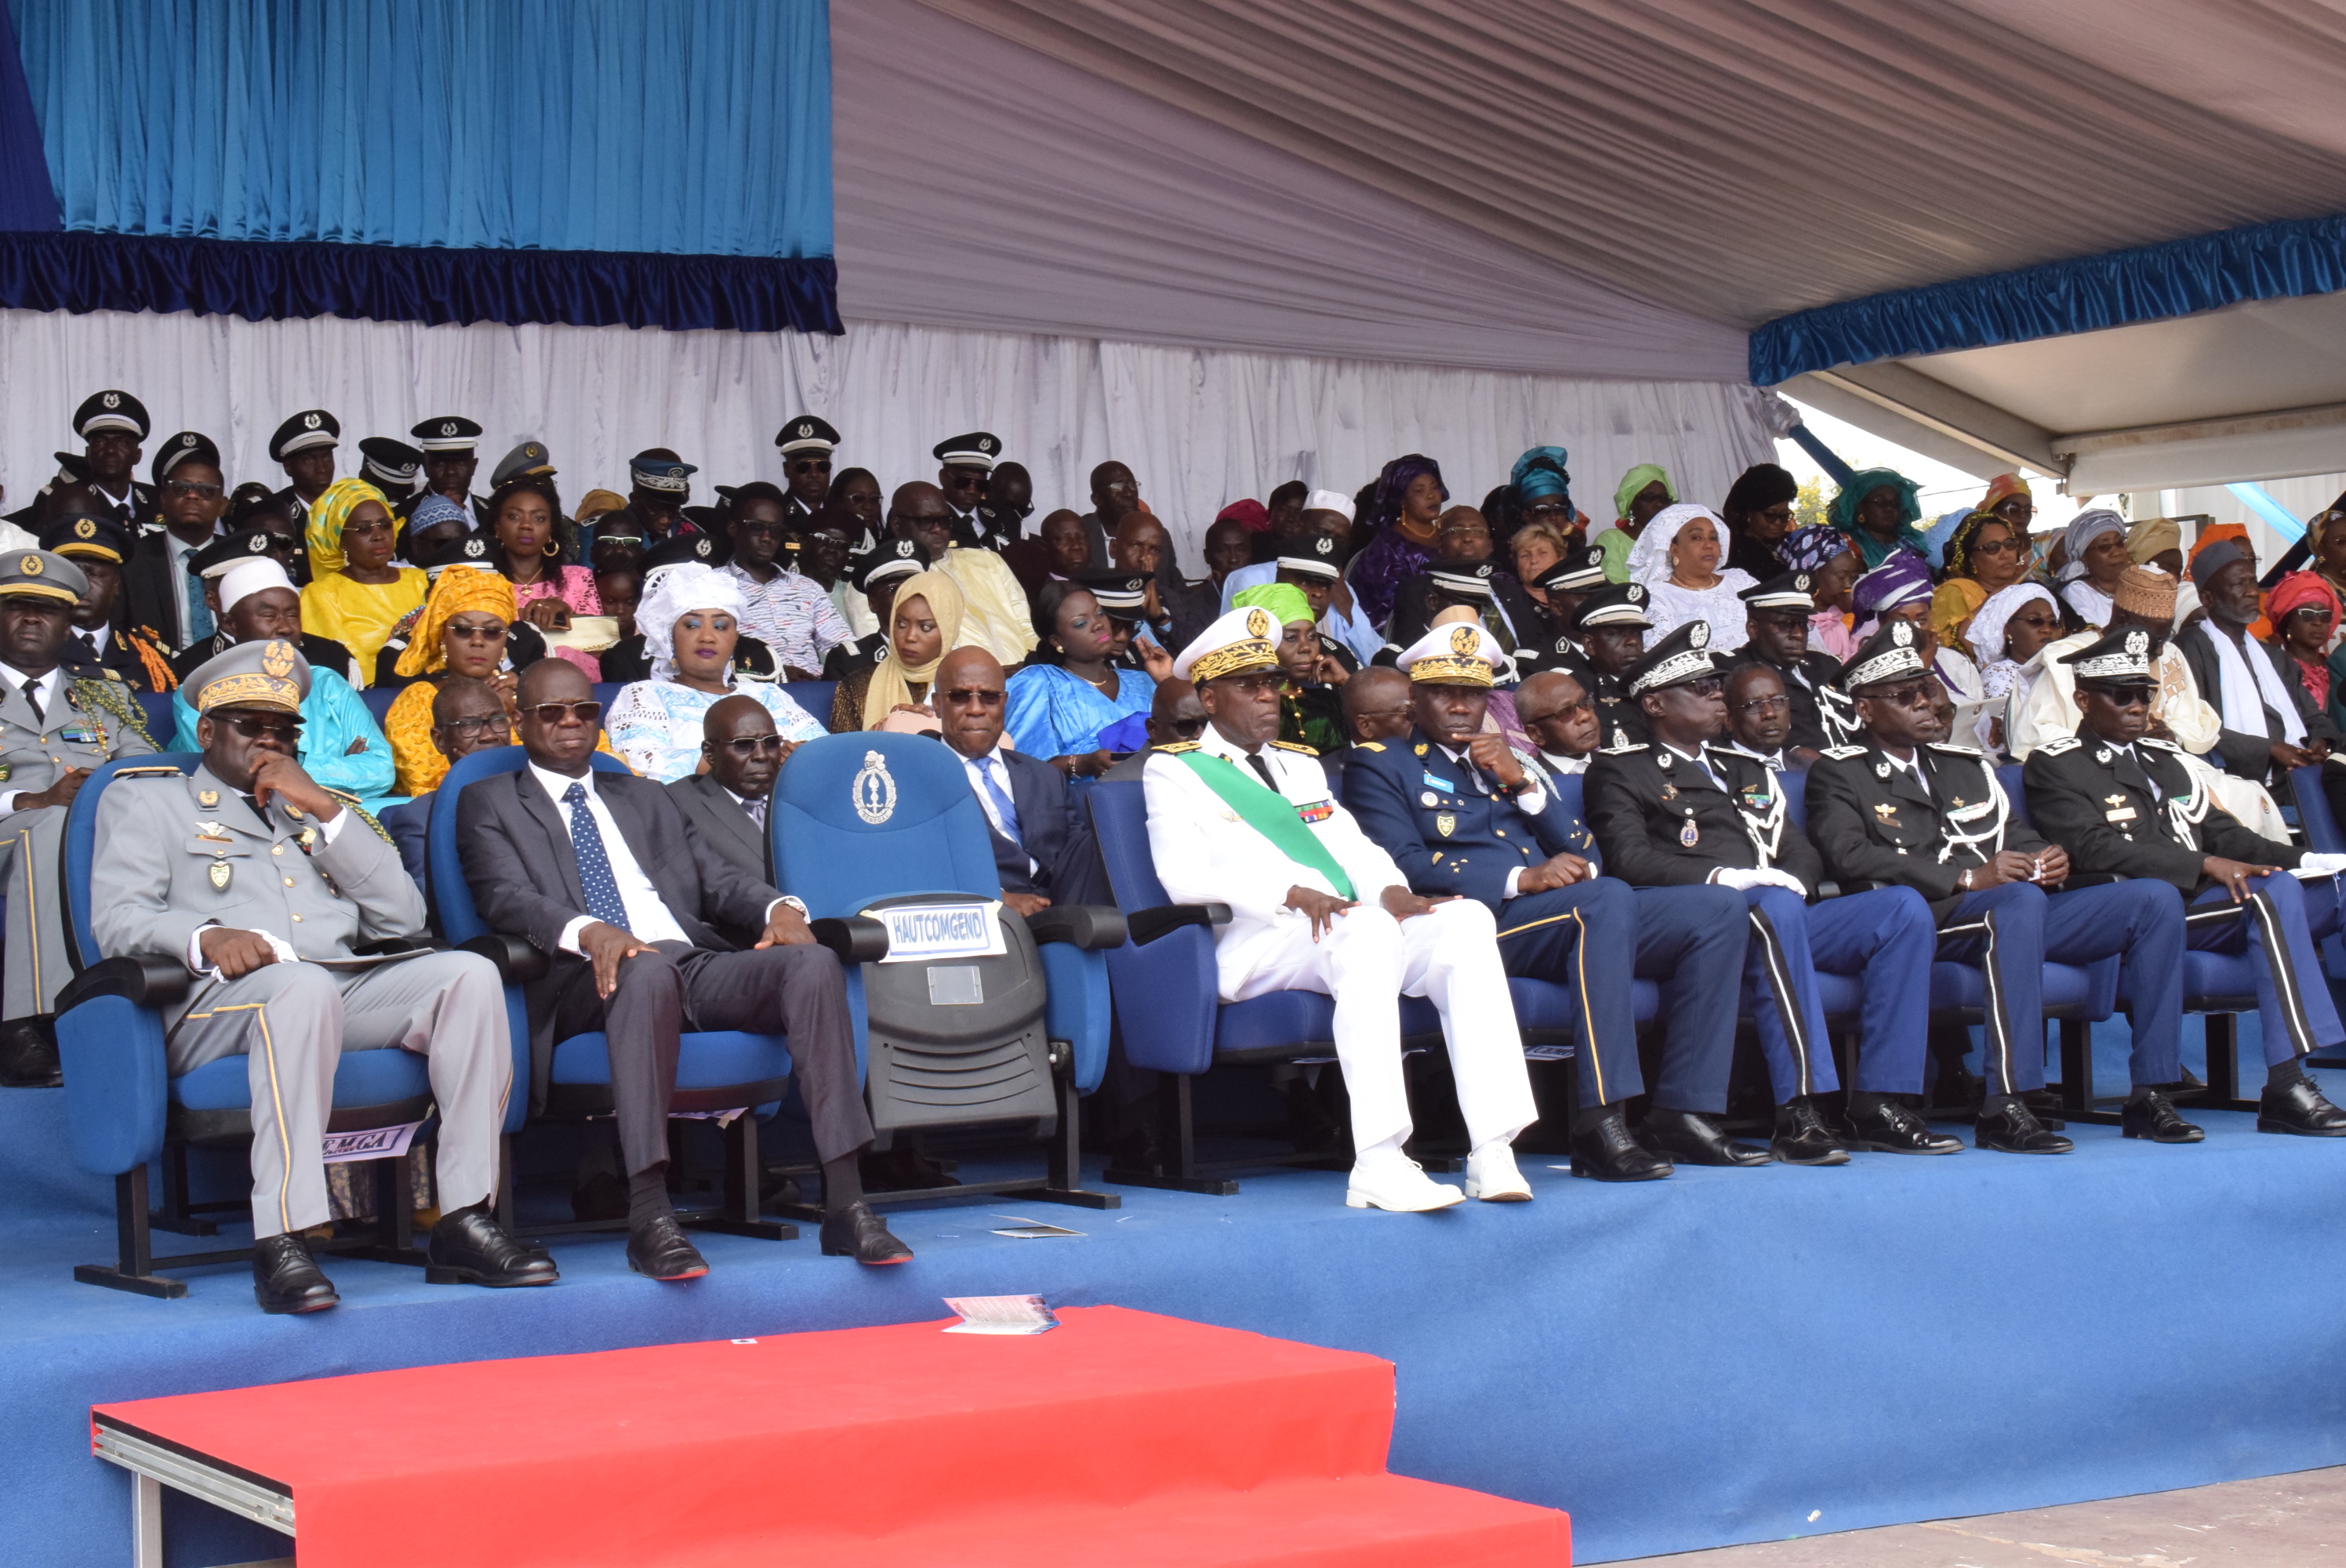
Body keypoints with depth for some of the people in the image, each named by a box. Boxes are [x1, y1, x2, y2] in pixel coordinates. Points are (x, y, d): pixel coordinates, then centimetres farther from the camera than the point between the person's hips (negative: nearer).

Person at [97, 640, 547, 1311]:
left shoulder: (327, 809, 31)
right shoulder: (143, 800, 21)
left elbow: (405, 921, 16)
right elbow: (117, 921, 3)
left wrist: (324, 810, 7)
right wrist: (205, 938, -20)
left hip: (354, 991, 4)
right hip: (222, 999, -4)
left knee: (468, 973, -24)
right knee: (303, 984, -39)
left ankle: (463, 1222, -27)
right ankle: (281, 1244, -43)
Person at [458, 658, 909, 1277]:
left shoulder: (647, 799, 32)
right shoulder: (490, 804, 18)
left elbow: (718, 879, 20)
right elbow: (504, 896, -2)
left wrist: (779, 907, -5)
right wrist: (588, 932, -24)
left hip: (696, 963, 5)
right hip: (593, 978, -4)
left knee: (813, 963, -25)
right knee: (648, 969, -41)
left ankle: (845, 1205, -31)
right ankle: (649, 1218, -45)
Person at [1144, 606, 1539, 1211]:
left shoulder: (1302, 767, 31)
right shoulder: (1174, 770, 10)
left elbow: (1357, 849, 21)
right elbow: (1185, 877, -6)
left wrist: (1389, 889, -4)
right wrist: (1290, 894, -20)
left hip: (1348, 931, 6)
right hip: (1252, 941, -6)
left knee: (1467, 921, -22)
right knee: (1365, 927, -38)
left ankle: (1492, 1153, -31)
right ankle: (1377, 1165, -44)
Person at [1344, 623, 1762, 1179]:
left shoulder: (1506, 762, 29)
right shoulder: (1380, 765, 11)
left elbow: (1584, 856, 20)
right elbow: (1404, 866, -8)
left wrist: (1523, 783, 5)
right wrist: (1522, 878, -16)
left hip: (1587, 917, 7)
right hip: (1482, 923, -7)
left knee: (1720, 909, -10)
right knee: (1609, 896, -35)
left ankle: (1685, 1112, -16)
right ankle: (1601, 1125, -41)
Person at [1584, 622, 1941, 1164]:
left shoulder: (1746, 771, 31)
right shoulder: (1621, 771, 10)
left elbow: (1803, 852, 22)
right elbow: (1629, 859, -7)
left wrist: (1792, 880, -2)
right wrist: (1721, 876, -18)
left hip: (1781, 913, 7)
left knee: (1904, 908, -16)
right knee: (1775, 909, -39)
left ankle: (1879, 1105, -21)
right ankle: (1799, 1113, -43)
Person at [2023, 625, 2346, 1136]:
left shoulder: (2164, 758, 27)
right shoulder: (2053, 765, 3)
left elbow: (2219, 831, 23)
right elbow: (2096, 849, -11)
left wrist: (2301, 858, 4)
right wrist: (2204, 866, -18)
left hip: (2202, 904, 8)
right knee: (2272, 895, -30)